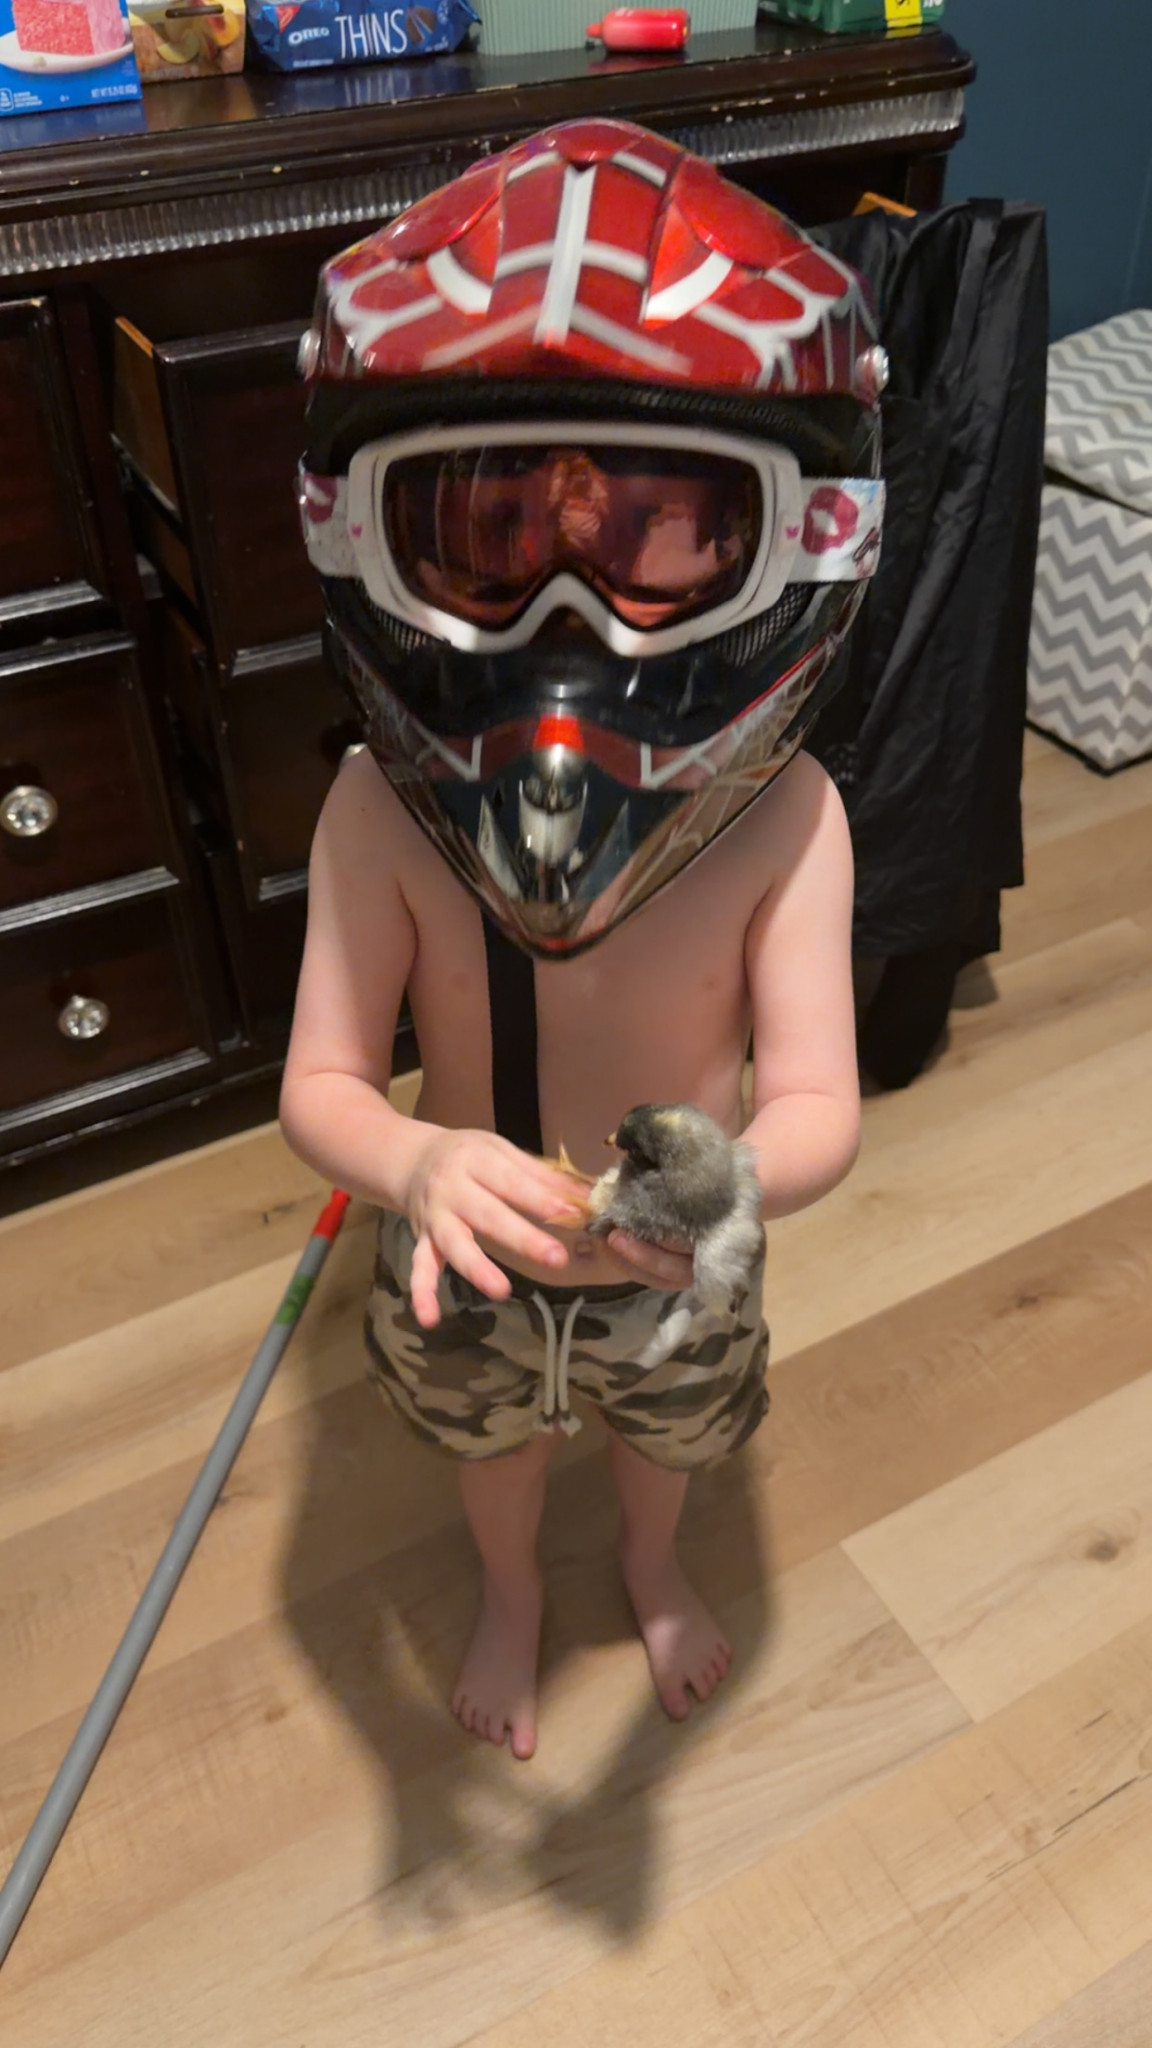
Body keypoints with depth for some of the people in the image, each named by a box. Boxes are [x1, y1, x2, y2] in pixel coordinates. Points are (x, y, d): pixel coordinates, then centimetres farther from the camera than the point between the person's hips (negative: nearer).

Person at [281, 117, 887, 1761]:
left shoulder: (780, 816, -30)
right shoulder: (384, 808, -30)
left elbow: (820, 1105, -28)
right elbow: (320, 1086, -25)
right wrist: (414, 1165, -47)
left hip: (680, 1266, 1)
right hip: (470, 1255, 0)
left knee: (672, 1424, 32)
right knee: (493, 1433, 32)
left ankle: (652, 1562, 71)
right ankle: (513, 1591, 69)